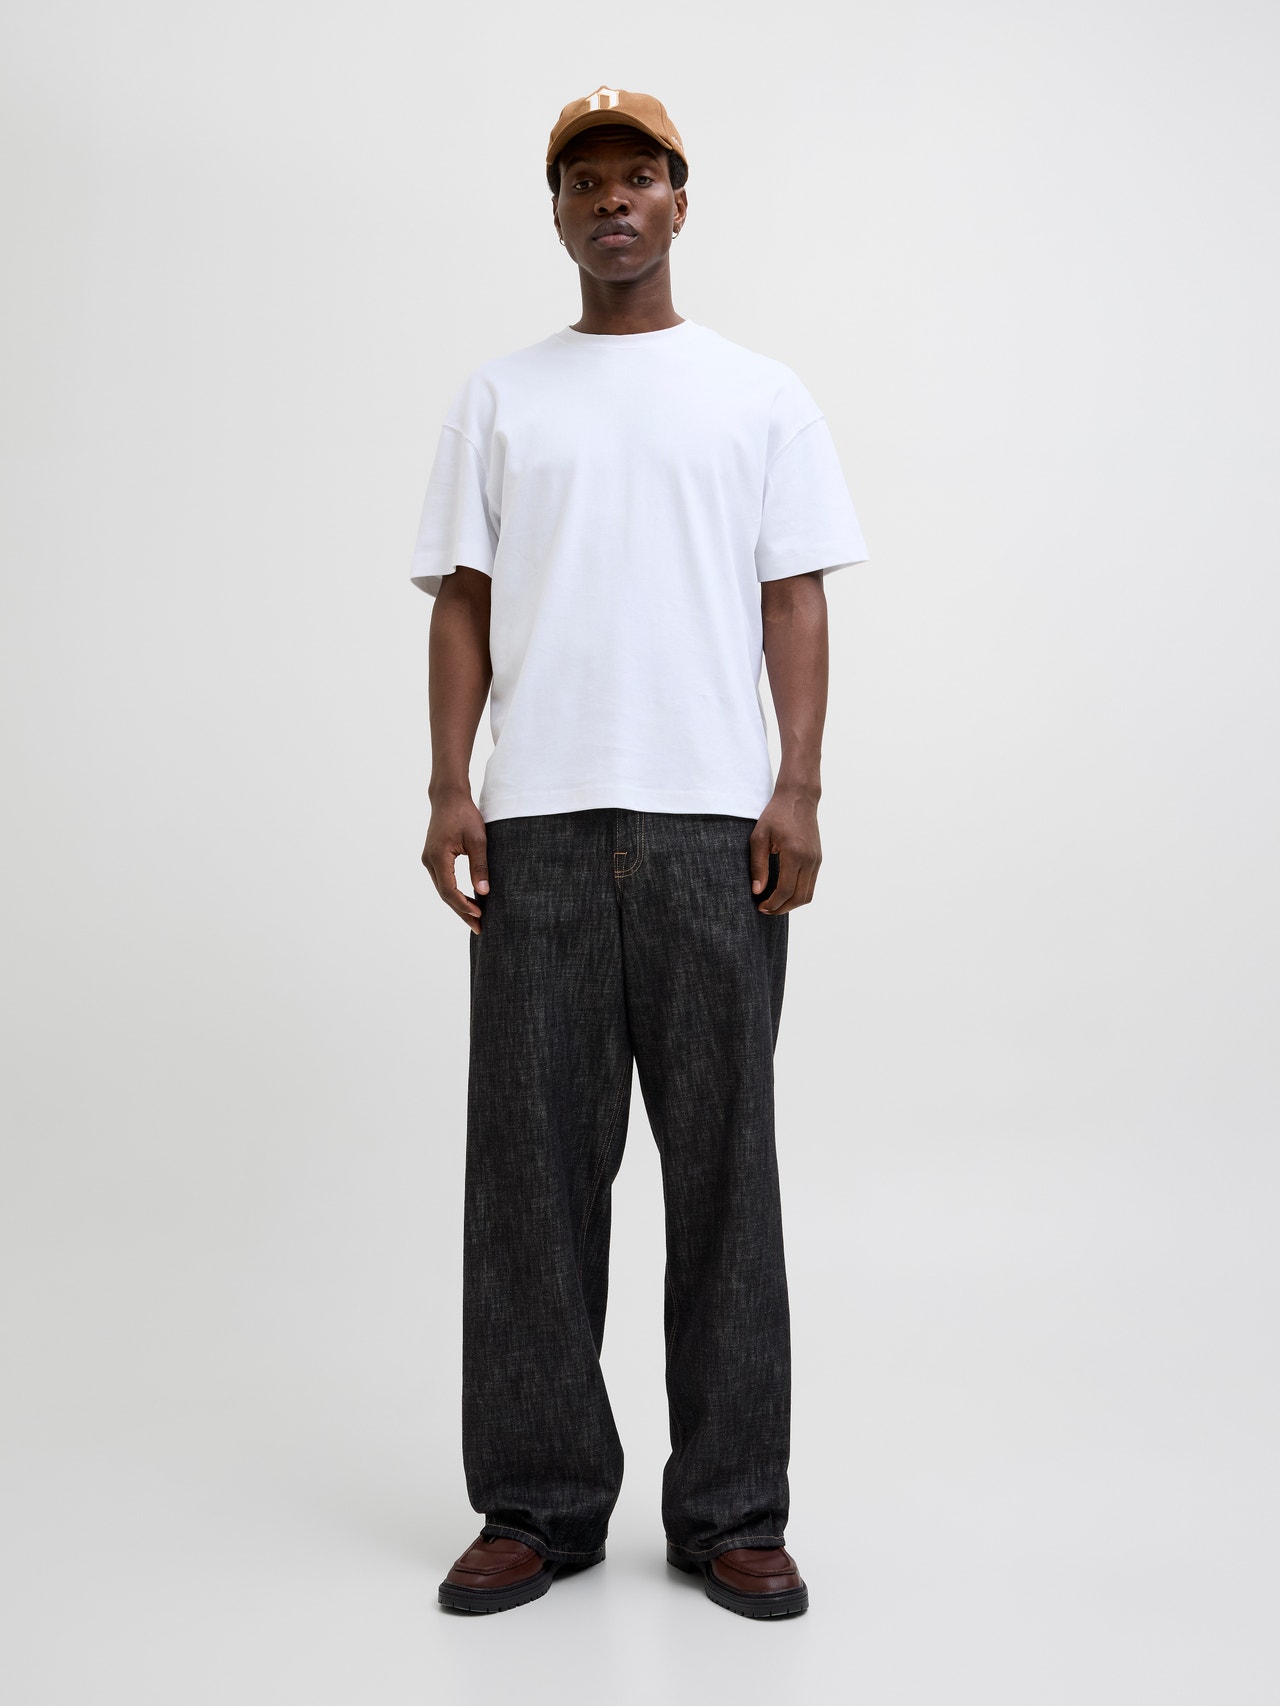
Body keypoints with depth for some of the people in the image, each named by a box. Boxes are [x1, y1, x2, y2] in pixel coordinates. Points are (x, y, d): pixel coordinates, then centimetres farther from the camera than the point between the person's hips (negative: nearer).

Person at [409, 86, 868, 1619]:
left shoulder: (760, 394, 13)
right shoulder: (499, 399, 16)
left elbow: (795, 601, 7)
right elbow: (463, 603, 11)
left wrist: (799, 785, -6)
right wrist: (448, 787, -2)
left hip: (714, 820, -1)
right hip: (538, 820, 1)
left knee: (722, 1164, 2)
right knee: (531, 1165, 3)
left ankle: (730, 1510, 13)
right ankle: (540, 1502, 15)